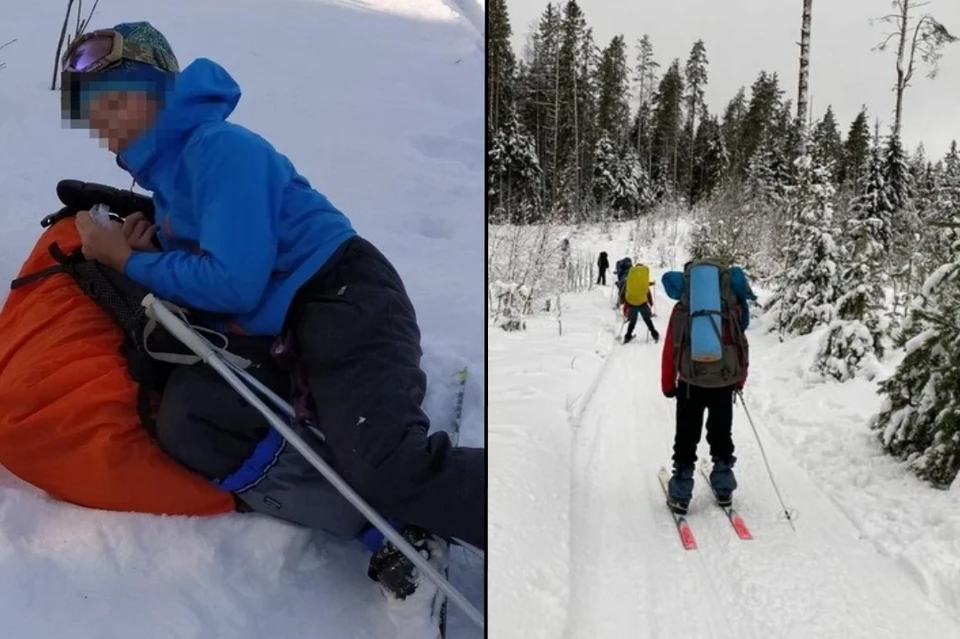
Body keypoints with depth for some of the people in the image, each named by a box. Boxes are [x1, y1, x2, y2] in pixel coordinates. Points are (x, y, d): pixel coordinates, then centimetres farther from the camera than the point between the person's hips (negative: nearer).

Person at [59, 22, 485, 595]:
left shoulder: (218, 146, -8)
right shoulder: (164, 171, 20)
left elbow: (234, 283, -16)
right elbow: (195, 275, 23)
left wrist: (129, 261, -4)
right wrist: (145, 245, 4)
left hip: (342, 301, -9)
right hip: (274, 338, 9)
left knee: (392, 466, -31)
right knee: (185, 424, -15)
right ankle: (388, 520, -18)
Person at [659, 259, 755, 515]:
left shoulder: (682, 308, 1)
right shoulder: (733, 307, 7)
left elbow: (670, 349, 0)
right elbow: (741, 345, 9)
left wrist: (668, 385, 8)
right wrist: (740, 379, 21)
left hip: (691, 381, -2)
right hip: (725, 380, 2)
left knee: (686, 436, 9)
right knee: (721, 434, 20)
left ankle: (680, 494, 11)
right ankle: (723, 488, 27)